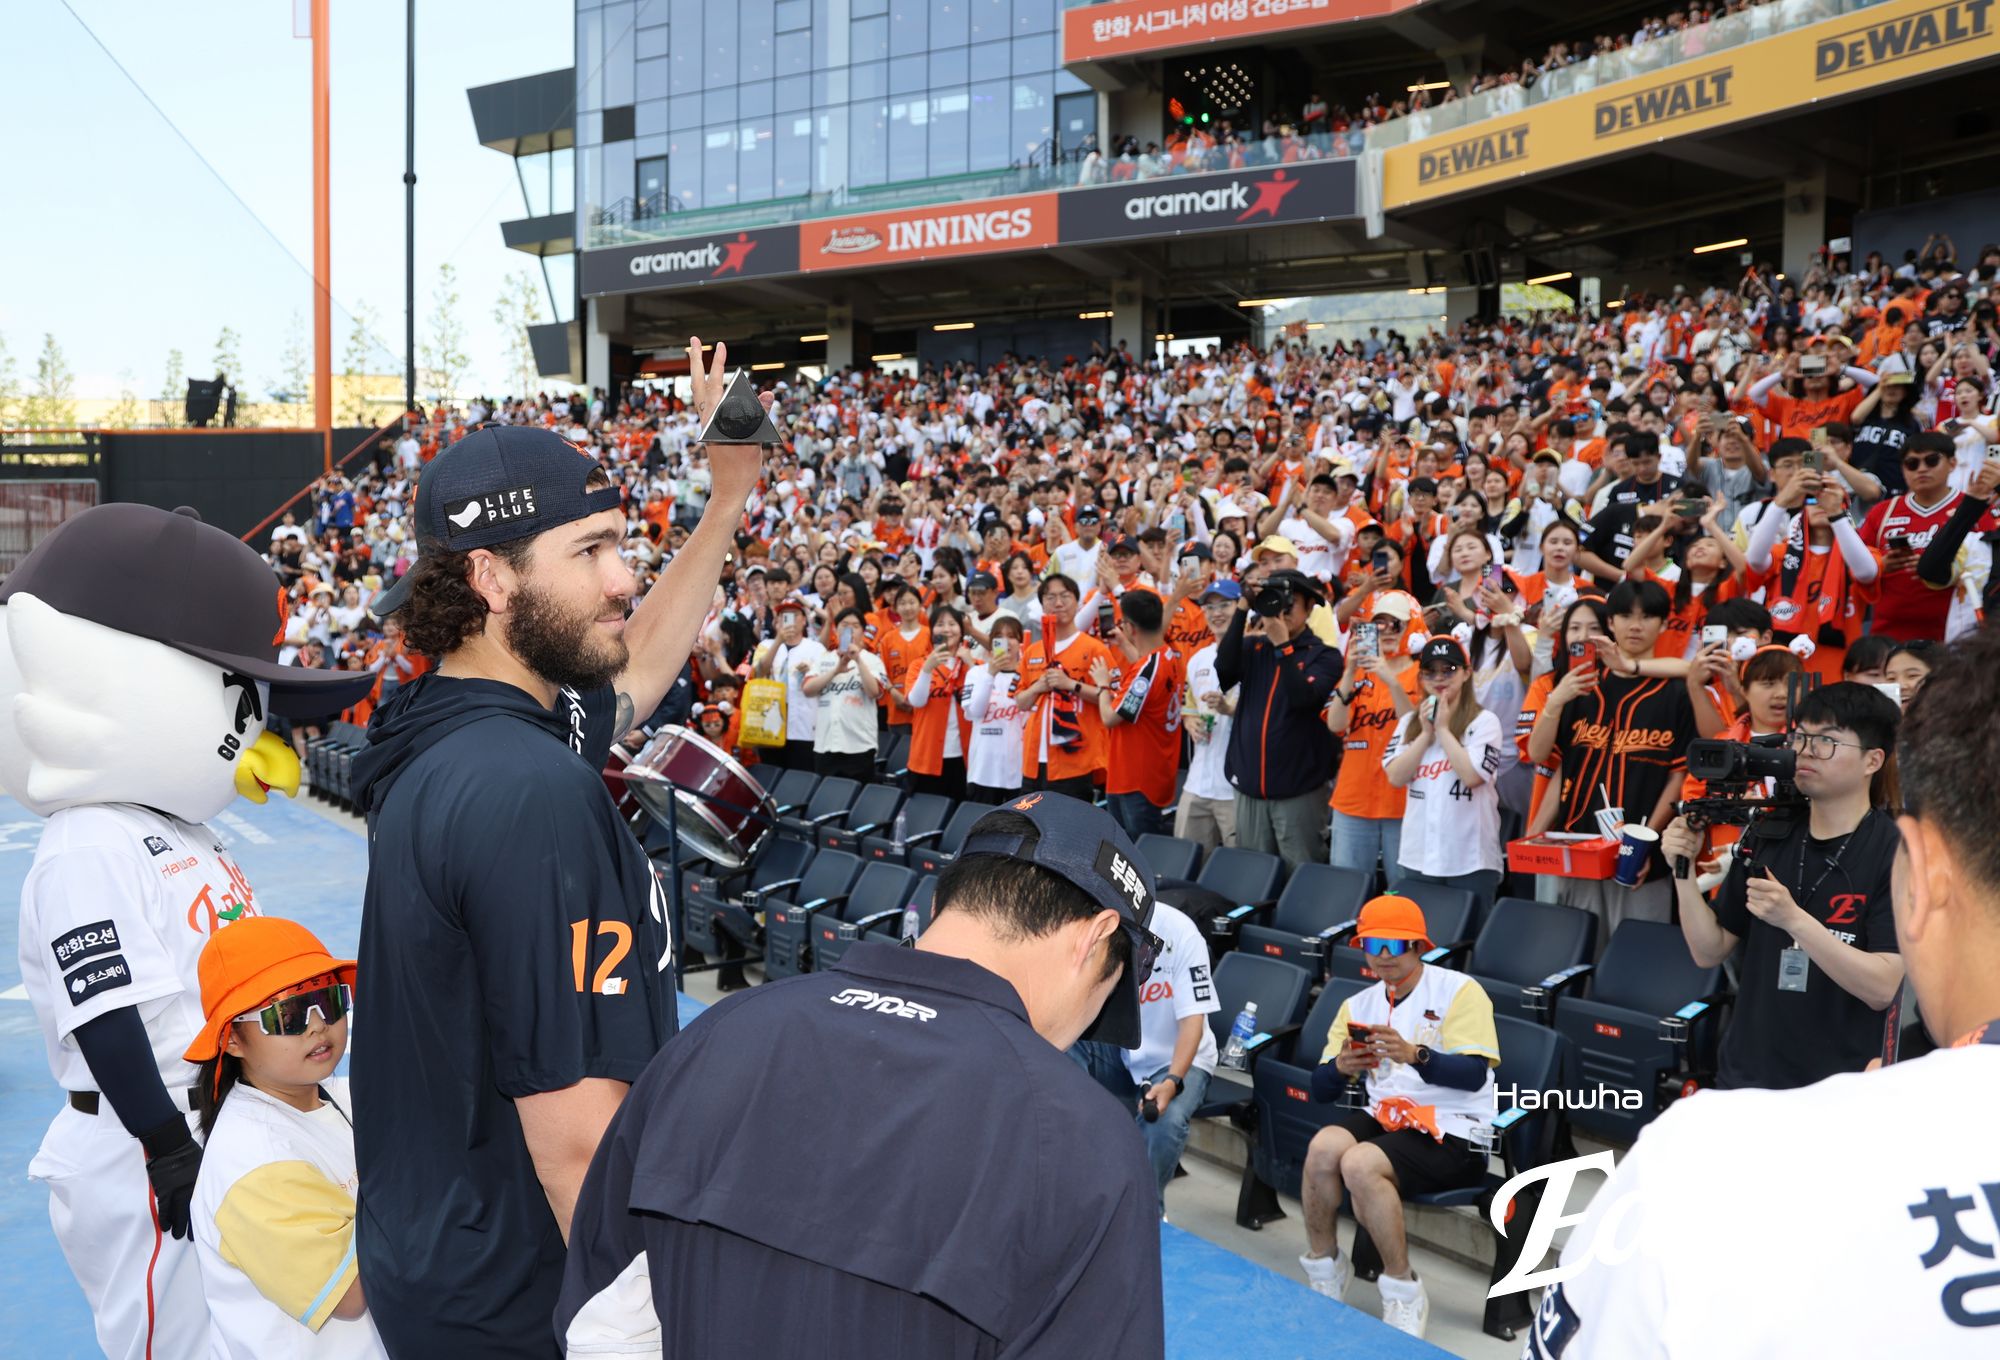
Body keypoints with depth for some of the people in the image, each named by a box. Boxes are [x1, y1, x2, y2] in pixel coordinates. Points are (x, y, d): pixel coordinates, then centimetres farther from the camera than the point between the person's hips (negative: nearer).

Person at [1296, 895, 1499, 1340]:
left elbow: (1474, 1074, -16)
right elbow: (1320, 1089, 6)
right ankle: (1323, 1269, -6)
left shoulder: (1459, 991, -3)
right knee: (1324, 1146, -26)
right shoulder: (1357, 1005, 13)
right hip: (1384, 1115, 5)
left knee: (1360, 1164, -30)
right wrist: (1340, 1067, -17)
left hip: (1452, 1130, -5)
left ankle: (1403, 1291, -12)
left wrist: (1415, 1056, -33)